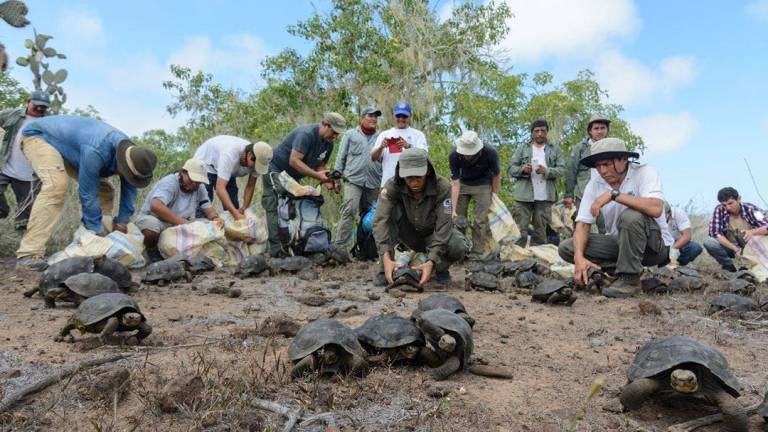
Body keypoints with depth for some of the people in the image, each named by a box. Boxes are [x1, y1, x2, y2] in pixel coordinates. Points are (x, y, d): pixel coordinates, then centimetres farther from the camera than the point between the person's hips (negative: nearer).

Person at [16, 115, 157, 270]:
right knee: (56, 186, -32)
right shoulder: (95, 152, -41)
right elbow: (88, 193, -34)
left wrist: (122, 221, -12)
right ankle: (28, 254, -34)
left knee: (104, 189, 0)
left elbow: (129, 189, -7)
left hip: (67, 145, 9)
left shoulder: (129, 150, -16)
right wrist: (97, 231, -27)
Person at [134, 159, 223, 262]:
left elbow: (208, 208, 1)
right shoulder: (170, 183, -22)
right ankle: (151, 250, -5)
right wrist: (181, 222, -43)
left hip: (178, 225, 6)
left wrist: (215, 218, -23)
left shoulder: (199, 188, -3)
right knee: (152, 226, -40)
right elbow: (155, 206, -39)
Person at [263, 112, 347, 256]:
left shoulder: (328, 143, 2)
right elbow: (294, 161, -31)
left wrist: (327, 182, -12)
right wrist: (317, 175, -33)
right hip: (276, 172, -9)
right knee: (275, 211, -11)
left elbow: (319, 165, 7)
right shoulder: (306, 134, -25)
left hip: (293, 178, 9)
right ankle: (277, 250, -14)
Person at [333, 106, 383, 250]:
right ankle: (340, 246, -16)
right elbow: (341, 157, 9)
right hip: (353, 180, -3)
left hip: (374, 183, 3)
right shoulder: (350, 135, 10)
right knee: (349, 211, -17)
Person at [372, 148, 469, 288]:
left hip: (433, 234, -1)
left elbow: (443, 225, -33)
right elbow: (380, 220, -34)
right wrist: (386, 258, -48)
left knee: (459, 247, -33)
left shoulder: (442, 187, -29)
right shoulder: (392, 186, -26)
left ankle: (441, 268, 3)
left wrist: (431, 262, -44)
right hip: (408, 234, 1)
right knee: (390, 209, -29)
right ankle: (385, 270, -21)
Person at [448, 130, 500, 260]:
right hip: (463, 184, 2)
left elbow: (496, 175, -11)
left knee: (480, 221, -9)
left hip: (483, 185, -2)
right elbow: (455, 183, -23)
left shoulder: (490, 153, -29)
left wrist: (493, 196, -5)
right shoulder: (454, 156, -27)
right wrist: (454, 209, -27)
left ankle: (476, 255, -3)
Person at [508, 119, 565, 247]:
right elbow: (511, 168, 7)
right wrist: (522, 169, -14)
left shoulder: (555, 150, 13)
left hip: (545, 197, 1)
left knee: (540, 232, 6)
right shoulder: (522, 149, 13)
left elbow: (561, 169, 3)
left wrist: (547, 171, -16)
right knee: (520, 231, -5)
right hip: (524, 195, -1)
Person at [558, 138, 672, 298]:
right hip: (619, 243, 5)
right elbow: (583, 224, -9)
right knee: (566, 248, -10)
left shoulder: (644, 173, -15)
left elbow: (656, 209, -34)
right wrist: (579, 257, -26)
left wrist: (614, 194, -33)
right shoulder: (594, 184, -3)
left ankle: (629, 278, -19)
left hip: (655, 244, -5)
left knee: (631, 216, -36)